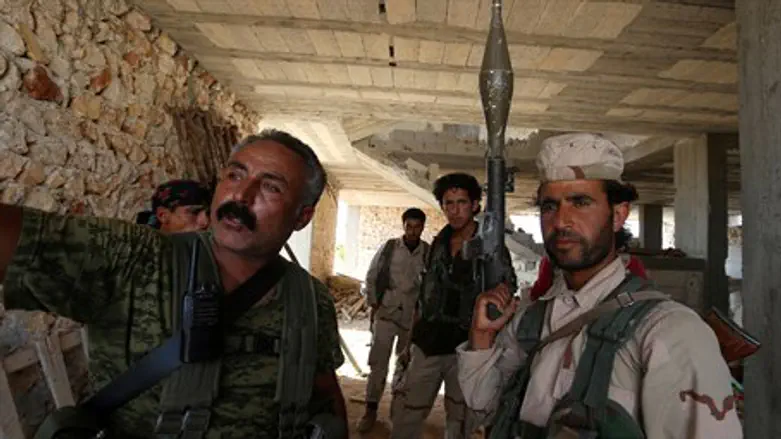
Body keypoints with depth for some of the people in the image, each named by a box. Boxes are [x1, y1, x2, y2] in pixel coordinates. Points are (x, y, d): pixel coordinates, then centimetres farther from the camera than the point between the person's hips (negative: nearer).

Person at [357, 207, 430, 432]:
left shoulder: (429, 252, -4)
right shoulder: (389, 247, -5)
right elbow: (371, 276, 2)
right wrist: (373, 304, -1)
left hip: (413, 315, 1)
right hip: (386, 312, -1)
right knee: (378, 361, 0)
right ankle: (371, 409, 12)